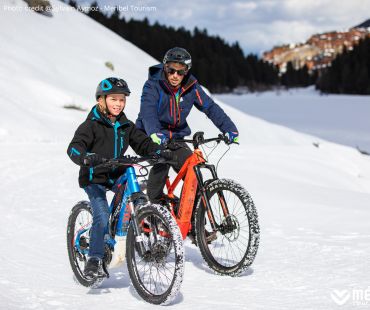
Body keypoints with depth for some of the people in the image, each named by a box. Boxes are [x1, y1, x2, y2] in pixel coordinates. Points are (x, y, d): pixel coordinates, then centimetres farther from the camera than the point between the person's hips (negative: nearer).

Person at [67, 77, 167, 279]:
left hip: (117, 176, 5)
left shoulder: (126, 126, 9)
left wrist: (159, 152, -13)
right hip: (94, 178, -5)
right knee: (102, 217, -22)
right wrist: (86, 157, -43)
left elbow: (142, 143, 7)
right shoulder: (91, 125, -9)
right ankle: (94, 260, -12)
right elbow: (74, 147, -20)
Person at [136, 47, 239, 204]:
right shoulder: (153, 85, -15)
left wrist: (229, 129, -22)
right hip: (151, 138, -4)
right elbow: (148, 111, -31)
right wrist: (154, 133, -51)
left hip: (175, 137, 4)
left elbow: (210, 107, -8)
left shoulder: (191, 87, -4)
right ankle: (155, 202, -11)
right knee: (162, 162, -27)